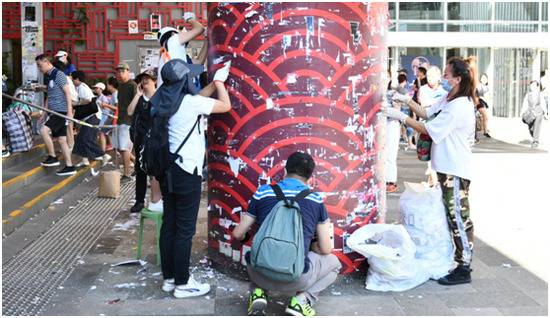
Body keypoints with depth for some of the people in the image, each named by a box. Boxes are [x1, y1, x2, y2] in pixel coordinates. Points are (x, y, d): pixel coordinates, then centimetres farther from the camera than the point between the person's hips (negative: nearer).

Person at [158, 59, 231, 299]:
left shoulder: (163, 101, 7)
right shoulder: (190, 102, -15)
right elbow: (226, 105, -3)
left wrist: (215, 82, 27)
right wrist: (219, 82, 12)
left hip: (167, 169, 8)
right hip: (186, 171, -8)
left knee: (169, 225, 13)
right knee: (185, 230, 0)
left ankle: (169, 278, 23)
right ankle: (182, 284, 9)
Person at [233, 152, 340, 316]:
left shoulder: (262, 193, 6)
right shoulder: (316, 199, 4)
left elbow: (238, 234, 12)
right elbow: (326, 249, 8)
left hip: (260, 275, 2)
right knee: (333, 262, 26)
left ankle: (258, 294, 10)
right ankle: (301, 300, 4)